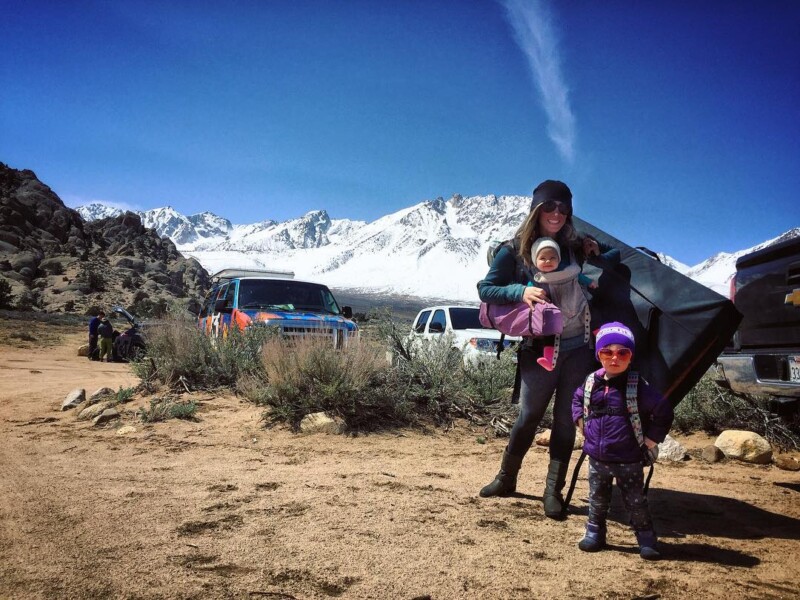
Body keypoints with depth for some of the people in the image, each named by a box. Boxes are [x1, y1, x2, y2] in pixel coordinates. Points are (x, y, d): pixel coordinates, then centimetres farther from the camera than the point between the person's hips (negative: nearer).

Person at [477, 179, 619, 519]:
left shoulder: (575, 246, 9)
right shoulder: (515, 251, -1)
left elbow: (617, 255, 23)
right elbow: (485, 289, -4)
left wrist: (597, 254, 1)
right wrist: (521, 291, -20)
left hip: (578, 347, 3)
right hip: (539, 348, -3)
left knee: (565, 419, 7)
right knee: (529, 416, 4)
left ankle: (553, 490, 17)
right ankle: (506, 478, 25)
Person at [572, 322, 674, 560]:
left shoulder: (638, 386, -13)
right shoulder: (591, 382, 0)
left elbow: (663, 410, -7)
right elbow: (577, 399, 22)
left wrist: (652, 438, -8)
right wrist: (581, 421, 9)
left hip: (628, 461, -4)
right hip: (597, 457, 4)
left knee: (636, 502, 7)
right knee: (597, 500, 16)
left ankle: (646, 540, 23)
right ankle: (594, 533, 31)